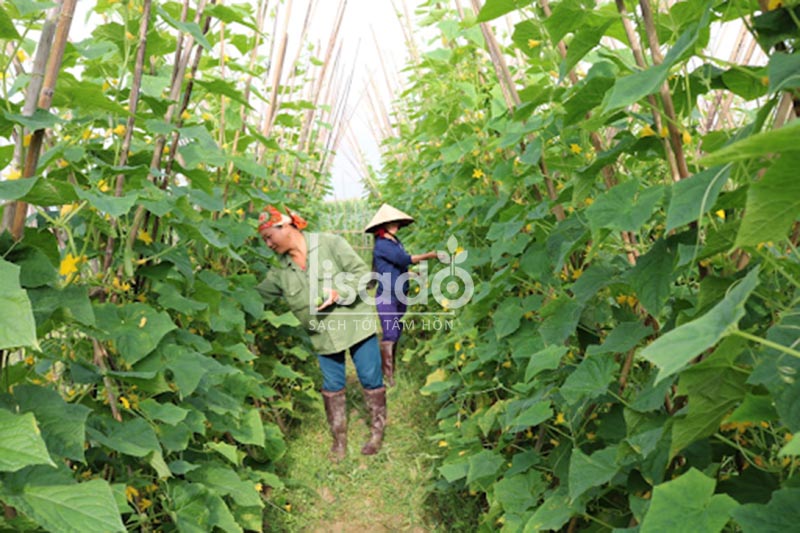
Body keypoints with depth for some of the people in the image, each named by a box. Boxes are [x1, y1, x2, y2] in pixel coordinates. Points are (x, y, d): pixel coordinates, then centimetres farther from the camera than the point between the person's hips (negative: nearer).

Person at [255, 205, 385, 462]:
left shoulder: (330, 243, -13)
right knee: (332, 386, 10)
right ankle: (339, 438, 28)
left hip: (356, 323, -4)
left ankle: (377, 431, 25)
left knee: (371, 379, 5)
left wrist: (338, 293, -24)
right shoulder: (281, 271, 1)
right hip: (323, 334, 4)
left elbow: (363, 274, -12)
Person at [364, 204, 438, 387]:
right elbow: (404, 259, -20)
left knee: (397, 334, 12)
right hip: (386, 297, -8)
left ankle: (392, 371, 22)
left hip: (400, 296, 8)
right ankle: (386, 375, -4)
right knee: (390, 335, -10)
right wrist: (430, 255, -16)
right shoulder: (381, 244, -13)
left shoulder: (396, 241, 11)